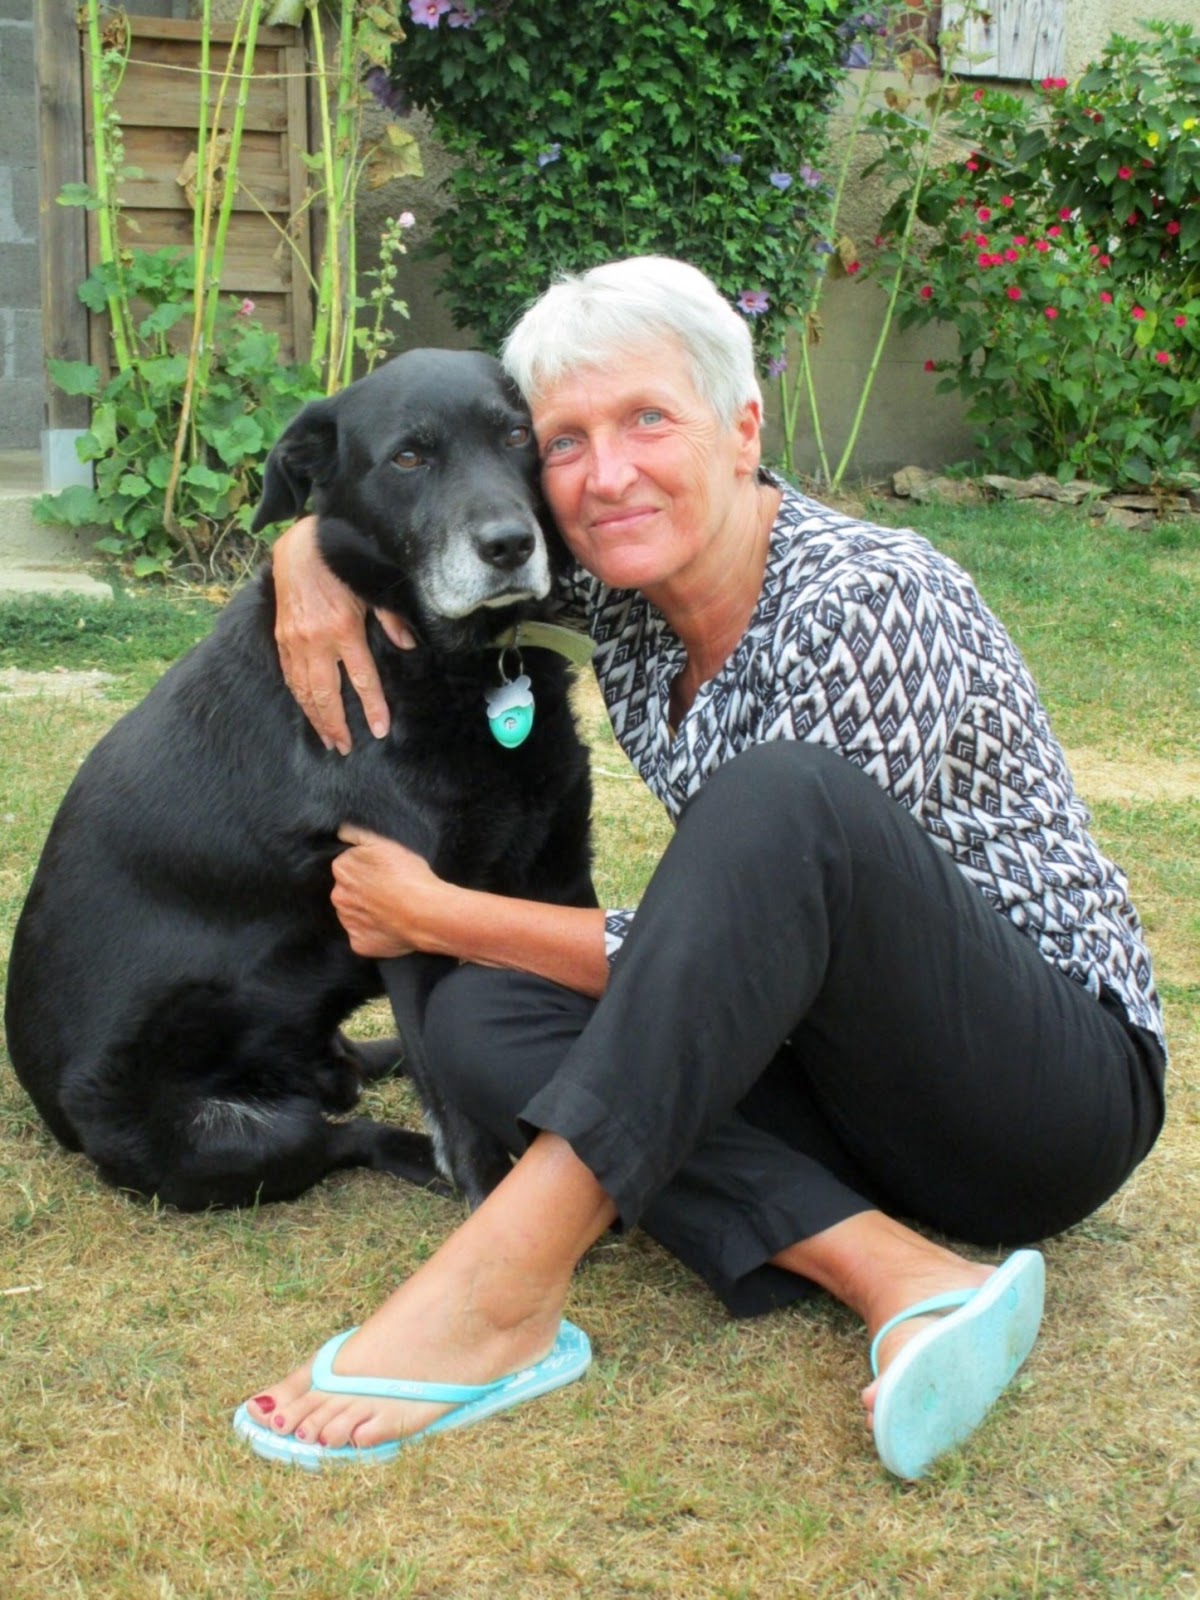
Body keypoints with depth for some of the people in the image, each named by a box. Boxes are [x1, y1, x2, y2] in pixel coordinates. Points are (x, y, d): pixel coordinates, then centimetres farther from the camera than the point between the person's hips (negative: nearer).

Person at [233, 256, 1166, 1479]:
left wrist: (437, 913, -14)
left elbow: (762, 896, -21)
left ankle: (503, 1286, -36)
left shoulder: (866, 601, -20)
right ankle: (904, 1280, -27)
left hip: (1062, 1085, -7)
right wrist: (310, 547, -7)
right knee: (477, 1019, -16)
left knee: (783, 793, -34)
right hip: (838, 1072, 7)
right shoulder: (618, 579, 1)